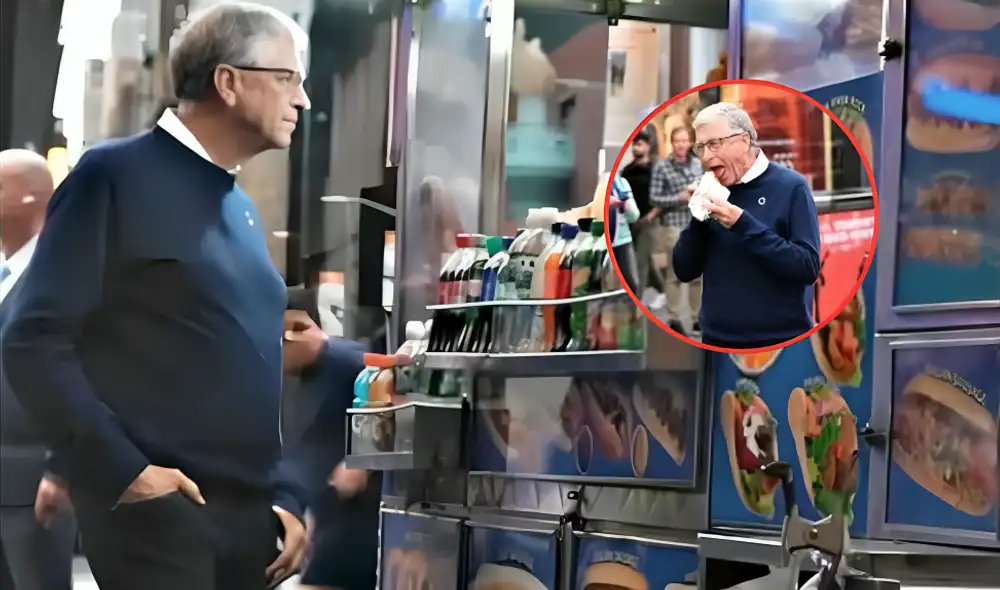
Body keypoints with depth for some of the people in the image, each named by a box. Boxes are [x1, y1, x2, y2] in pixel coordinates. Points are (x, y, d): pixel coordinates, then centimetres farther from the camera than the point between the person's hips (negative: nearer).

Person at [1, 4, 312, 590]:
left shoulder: (242, 208, 18)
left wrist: (284, 496, 12)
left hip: (249, 516, 7)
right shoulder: (116, 175, -5)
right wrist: (123, 470, -17)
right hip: (155, 512, -7)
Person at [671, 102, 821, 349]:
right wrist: (698, 219, -10)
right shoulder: (712, 192, 6)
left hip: (780, 343, -4)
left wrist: (743, 224, -21)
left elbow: (808, 268, -16)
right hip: (717, 341, 4)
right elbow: (684, 271, 6)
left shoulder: (790, 187, -7)